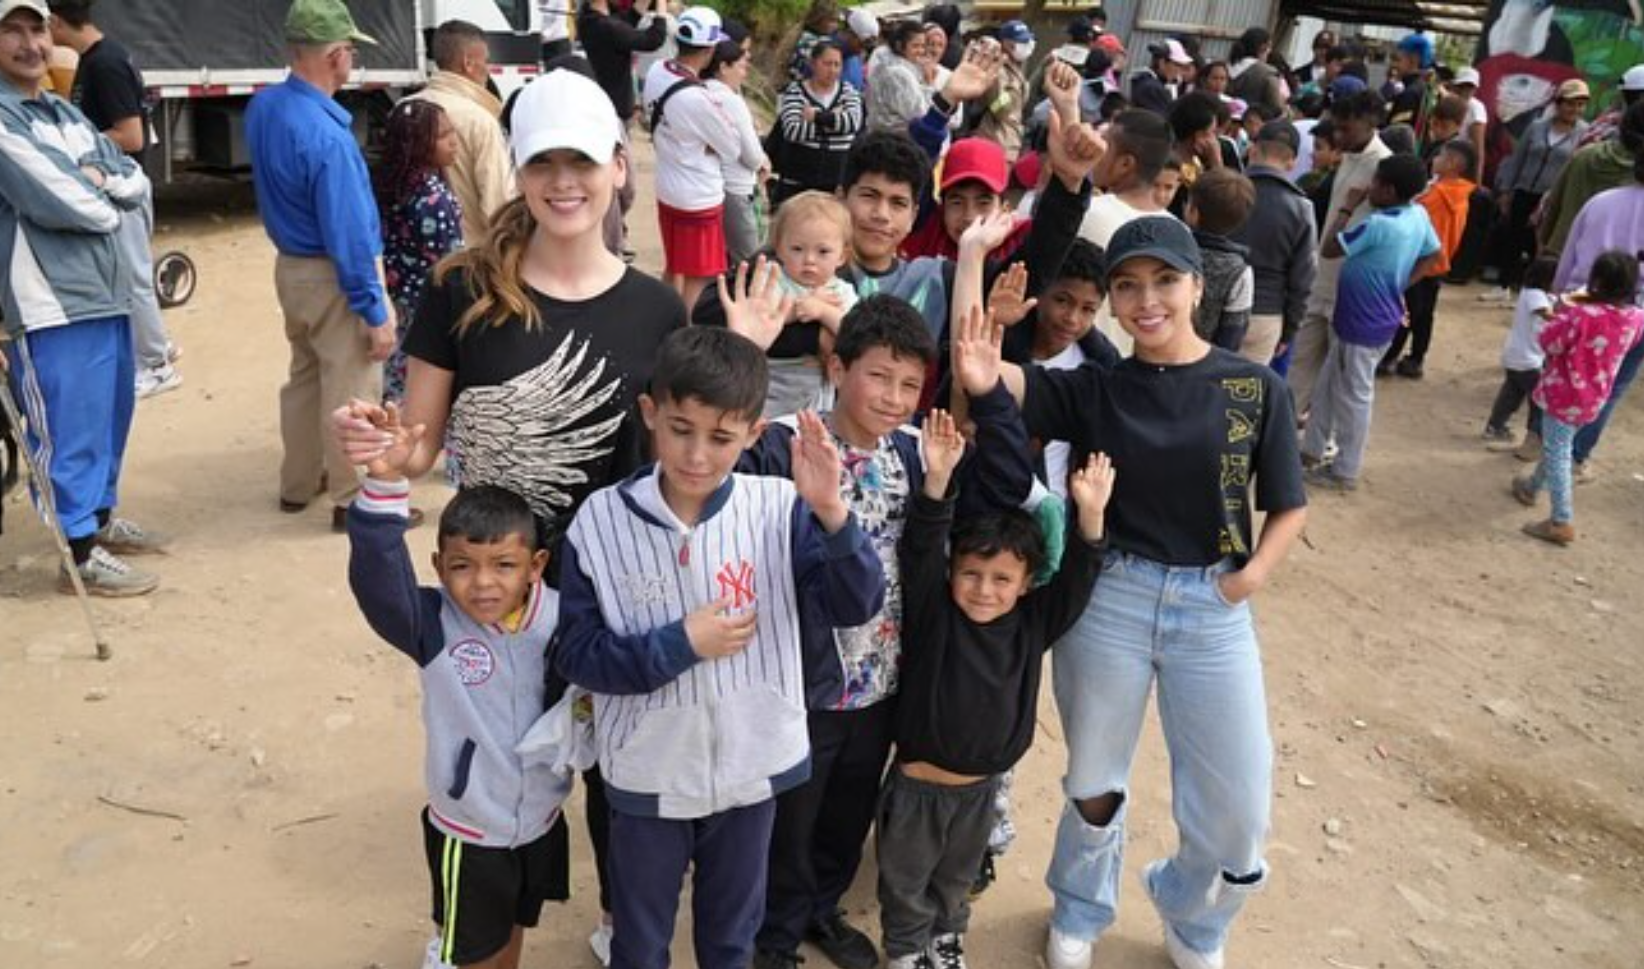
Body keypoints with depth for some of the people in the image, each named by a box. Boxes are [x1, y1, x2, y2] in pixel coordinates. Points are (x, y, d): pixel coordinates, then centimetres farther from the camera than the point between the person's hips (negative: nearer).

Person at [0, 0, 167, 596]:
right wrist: (104, 204, 0)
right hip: (52, 306, -8)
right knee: (69, 431, -2)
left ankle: (102, 518, 34)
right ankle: (80, 554, 7)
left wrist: (98, 180, -7)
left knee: (110, 418, 18)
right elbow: (53, 201, -19)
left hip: (107, 296, 9)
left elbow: (138, 184, 13)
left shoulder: (67, 114, 17)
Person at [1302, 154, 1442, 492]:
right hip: (1361, 319, 9)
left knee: (1352, 397, 4)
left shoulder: (1378, 225, -27)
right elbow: (1435, 255, 14)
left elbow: (1328, 250, -19)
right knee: (1328, 386, 21)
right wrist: (1400, 285, 13)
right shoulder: (1419, 215, 0)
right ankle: (1312, 450, 33)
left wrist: (1346, 208, -9)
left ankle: (1345, 472, 18)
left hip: (1363, 325, -9)